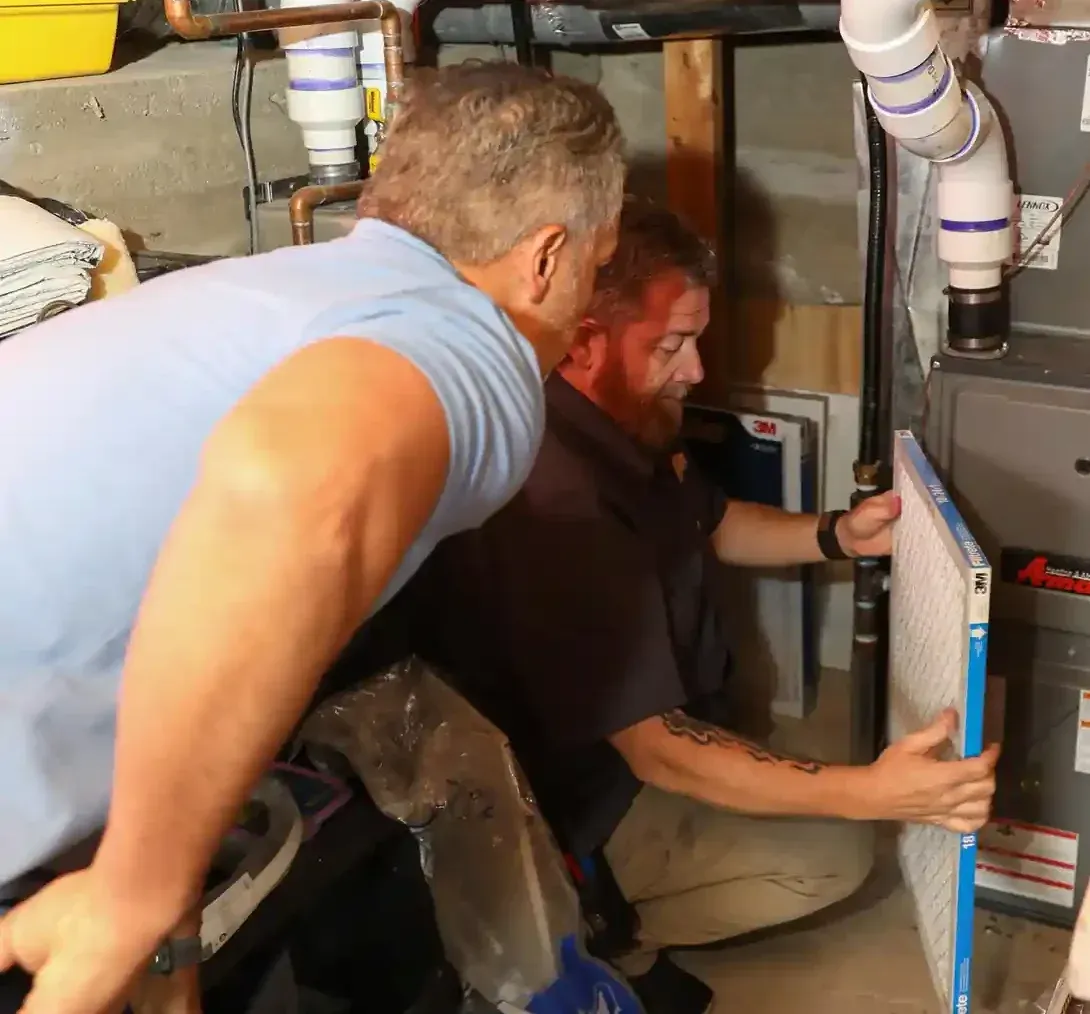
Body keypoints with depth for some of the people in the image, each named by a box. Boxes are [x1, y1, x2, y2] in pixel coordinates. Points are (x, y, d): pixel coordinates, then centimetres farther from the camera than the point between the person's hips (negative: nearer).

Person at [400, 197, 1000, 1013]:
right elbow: (654, 750, -35)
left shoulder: (628, 425, -4)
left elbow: (713, 525, 15)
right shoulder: (557, 506, -37)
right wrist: (870, 793, -40)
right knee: (835, 851, -10)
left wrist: (838, 536, -3)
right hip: (579, 804, -10)